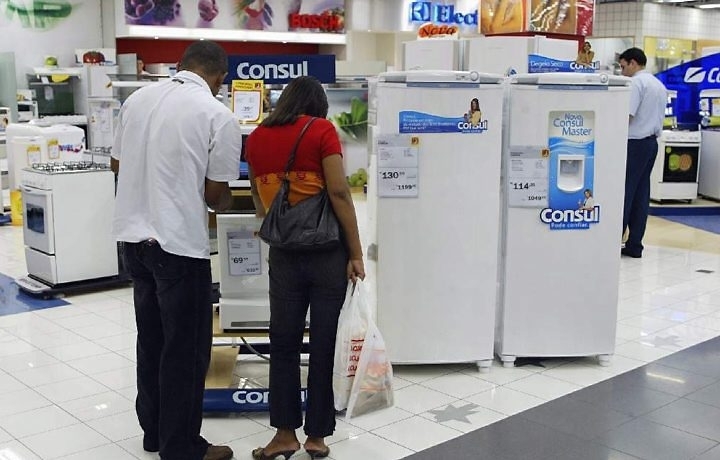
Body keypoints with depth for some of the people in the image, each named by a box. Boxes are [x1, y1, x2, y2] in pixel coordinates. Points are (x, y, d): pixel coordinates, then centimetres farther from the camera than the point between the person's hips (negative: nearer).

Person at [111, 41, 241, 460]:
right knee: (185, 348, 6)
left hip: (133, 234, 7)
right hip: (179, 243, -7)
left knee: (151, 339, 19)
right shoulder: (219, 116, -12)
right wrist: (225, 202, 14)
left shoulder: (138, 99, 5)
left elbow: (118, 164, 15)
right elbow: (216, 194, -8)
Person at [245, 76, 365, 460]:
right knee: (323, 344, 7)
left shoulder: (256, 137, 8)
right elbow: (338, 192, -11)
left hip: (284, 254, 3)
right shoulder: (321, 130, -4)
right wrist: (356, 252, -7)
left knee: (283, 345, 13)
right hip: (328, 252, -2)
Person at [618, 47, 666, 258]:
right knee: (641, 194, 7)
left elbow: (627, 115, -19)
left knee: (624, 192, -6)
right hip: (651, 142, 9)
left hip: (635, 142, -8)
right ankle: (634, 245, 9)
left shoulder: (636, 82, -11)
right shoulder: (659, 85, 17)